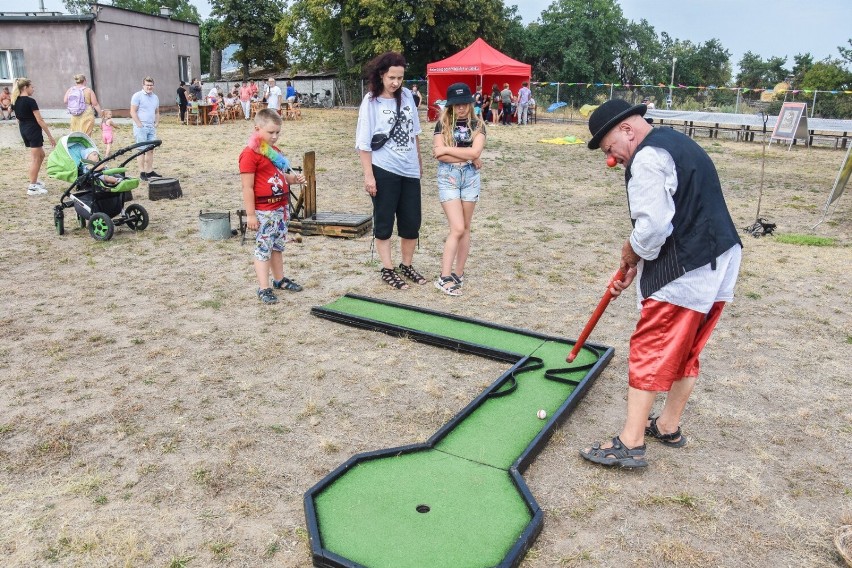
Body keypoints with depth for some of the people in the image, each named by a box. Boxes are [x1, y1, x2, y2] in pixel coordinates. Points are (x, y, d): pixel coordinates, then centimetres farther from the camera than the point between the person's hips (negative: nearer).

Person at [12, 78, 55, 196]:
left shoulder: (15, 101, 9)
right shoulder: (30, 101, -16)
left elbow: (18, 118, 16)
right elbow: (40, 120, -17)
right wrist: (50, 136, -14)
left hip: (23, 131, 8)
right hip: (33, 130, -8)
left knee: (41, 155, 21)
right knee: (35, 159, -1)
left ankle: (34, 181, 25)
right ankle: (32, 187, 1)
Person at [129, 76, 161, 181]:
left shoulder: (155, 97, 15)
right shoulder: (137, 96, -6)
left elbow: (157, 112, 24)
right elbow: (133, 112, -10)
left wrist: (156, 123, 10)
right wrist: (140, 125, -15)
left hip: (151, 128, 7)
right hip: (141, 128, -7)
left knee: (151, 150, 7)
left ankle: (149, 171, 13)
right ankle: (142, 172, -2)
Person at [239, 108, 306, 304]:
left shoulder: (275, 151, 13)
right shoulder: (250, 154, -15)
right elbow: (247, 187, -17)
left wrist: (294, 178, 4)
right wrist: (250, 214, -19)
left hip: (281, 207, 9)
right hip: (264, 211, -9)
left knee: (278, 245, 19)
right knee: (263, 247, -3)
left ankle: (279, 279, 32)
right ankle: (263, 288, 1)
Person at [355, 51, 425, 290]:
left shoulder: (407, 95, 6)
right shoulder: (371, 101, -7)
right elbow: (364, 141, -9)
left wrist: (419, 160, 20)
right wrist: (368, 175, -13)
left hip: (409, 170, 5)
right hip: (384, 171, -5)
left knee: (412, 221, 9)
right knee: (384, 222, 5)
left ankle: (407, 266, 26)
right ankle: (387, 270, 17)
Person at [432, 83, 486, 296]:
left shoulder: (477, 124, 4)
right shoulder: (443, 124, -1)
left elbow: (475, 152, -12)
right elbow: (439, 154, -13)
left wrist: (446, 149, -11)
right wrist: (468, 158, -11)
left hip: (470, 177, 3)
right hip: (448, 178, -3)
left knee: (465, 228, 7)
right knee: (457, 228, -11)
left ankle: (458, 273, 17)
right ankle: (444, 277, -5)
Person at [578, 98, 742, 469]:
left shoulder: (647, 157, -14)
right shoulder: (679, 144, 18)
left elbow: (652, 226, -24)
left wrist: (631, 253, -2)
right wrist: (635, 266, 13)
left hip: (685, 271, -10)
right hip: (722, 262, 10)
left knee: (649, 349, -2)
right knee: (685, 349, 19)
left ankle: (631, 443, 4)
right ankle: (669, 426, 33)